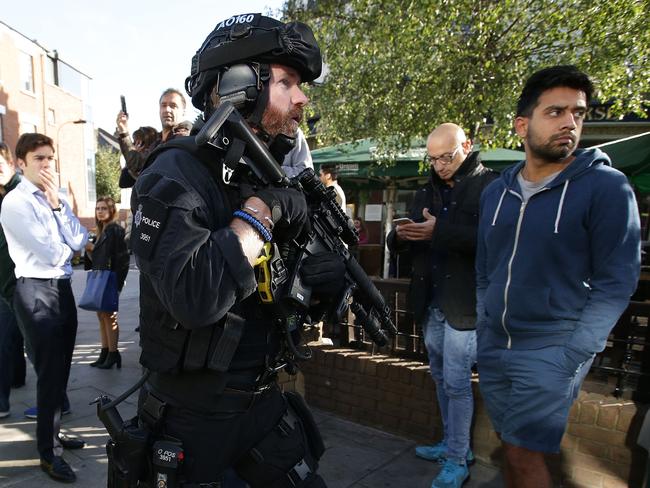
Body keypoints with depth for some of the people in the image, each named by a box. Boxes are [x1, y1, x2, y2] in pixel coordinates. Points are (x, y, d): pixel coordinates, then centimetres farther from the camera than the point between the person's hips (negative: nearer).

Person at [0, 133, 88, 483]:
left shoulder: (58, 199, 11)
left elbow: (79, 242, -1)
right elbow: (52, 254, -17)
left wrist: (57, 204, -6)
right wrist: (68, 248, 3)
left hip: (63, 288, 7)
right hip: (37, 292, -7)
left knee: (61, 370, 17)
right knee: (50, 373, 1)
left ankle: (54, 433, 36)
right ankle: (48, 453, 18)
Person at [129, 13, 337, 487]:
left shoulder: (271, 176, 4)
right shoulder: (174, 176, -18)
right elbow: (194, 297, -33)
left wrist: (310, 280, -10)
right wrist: (260, 210, -24)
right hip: (194, 417, -6)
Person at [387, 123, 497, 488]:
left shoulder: (491, 186, -7)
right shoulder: (427, 193, 13)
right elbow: (406, 243, 12)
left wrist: (439, 231, -30)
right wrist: (401, 236, -12)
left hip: (464, 303, -7)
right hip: (431, 302, 7)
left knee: (456, 382, 0)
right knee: (441, 378, 16)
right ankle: (453, 444, 33)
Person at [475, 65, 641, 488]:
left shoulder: (607, 187, -9)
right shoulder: (495, 193, 6)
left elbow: (616, 283, -10)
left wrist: (571, 357, -14)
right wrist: (484, 332, 10)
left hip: (552, 350, -5)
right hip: (494, 347, 5)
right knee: (511, 447, 17)